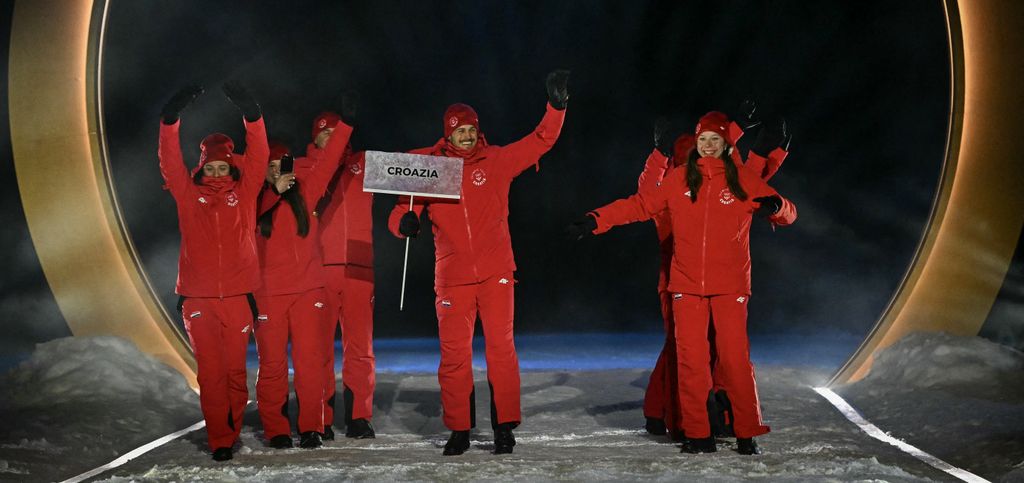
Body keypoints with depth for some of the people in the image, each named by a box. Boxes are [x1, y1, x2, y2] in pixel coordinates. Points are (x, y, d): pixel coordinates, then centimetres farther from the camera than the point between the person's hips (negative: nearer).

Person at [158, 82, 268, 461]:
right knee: (210, 371, -2)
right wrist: (171, 118, -12)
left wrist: (250, 114, -13)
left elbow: (258, 155, -1)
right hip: (198, 297, 0)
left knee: (235, 369, 4)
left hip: (238, 295, 0)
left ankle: (232, 428, 20)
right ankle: (219, 440, 4)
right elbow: (169, 160, 0)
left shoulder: (244, 190, 8)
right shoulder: (189, 193, 9)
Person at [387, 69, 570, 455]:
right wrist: (405, 221, -18)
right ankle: (458, 430, 14)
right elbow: (403, 209, 5)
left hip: (495, 272, 0)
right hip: (452, 276, 1)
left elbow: (541, 141, 4)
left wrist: (556, 106, -10)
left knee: (501, 347, -1)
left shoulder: (497, 160, 4)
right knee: (454, 353, 3)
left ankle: (504, 425, 9)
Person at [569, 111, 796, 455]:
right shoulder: (679, 180, 8)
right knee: (691, 359, -1)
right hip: (687, 285, 1)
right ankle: (697, 434, 8)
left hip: (730, 285, -1)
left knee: (735, 358, -6)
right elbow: (640, 205, 7)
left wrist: (776, 206, -18)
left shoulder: (744, 181, 5)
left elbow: (788, 215, 6)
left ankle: (747, 434, 6)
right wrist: (596, 221, -3)